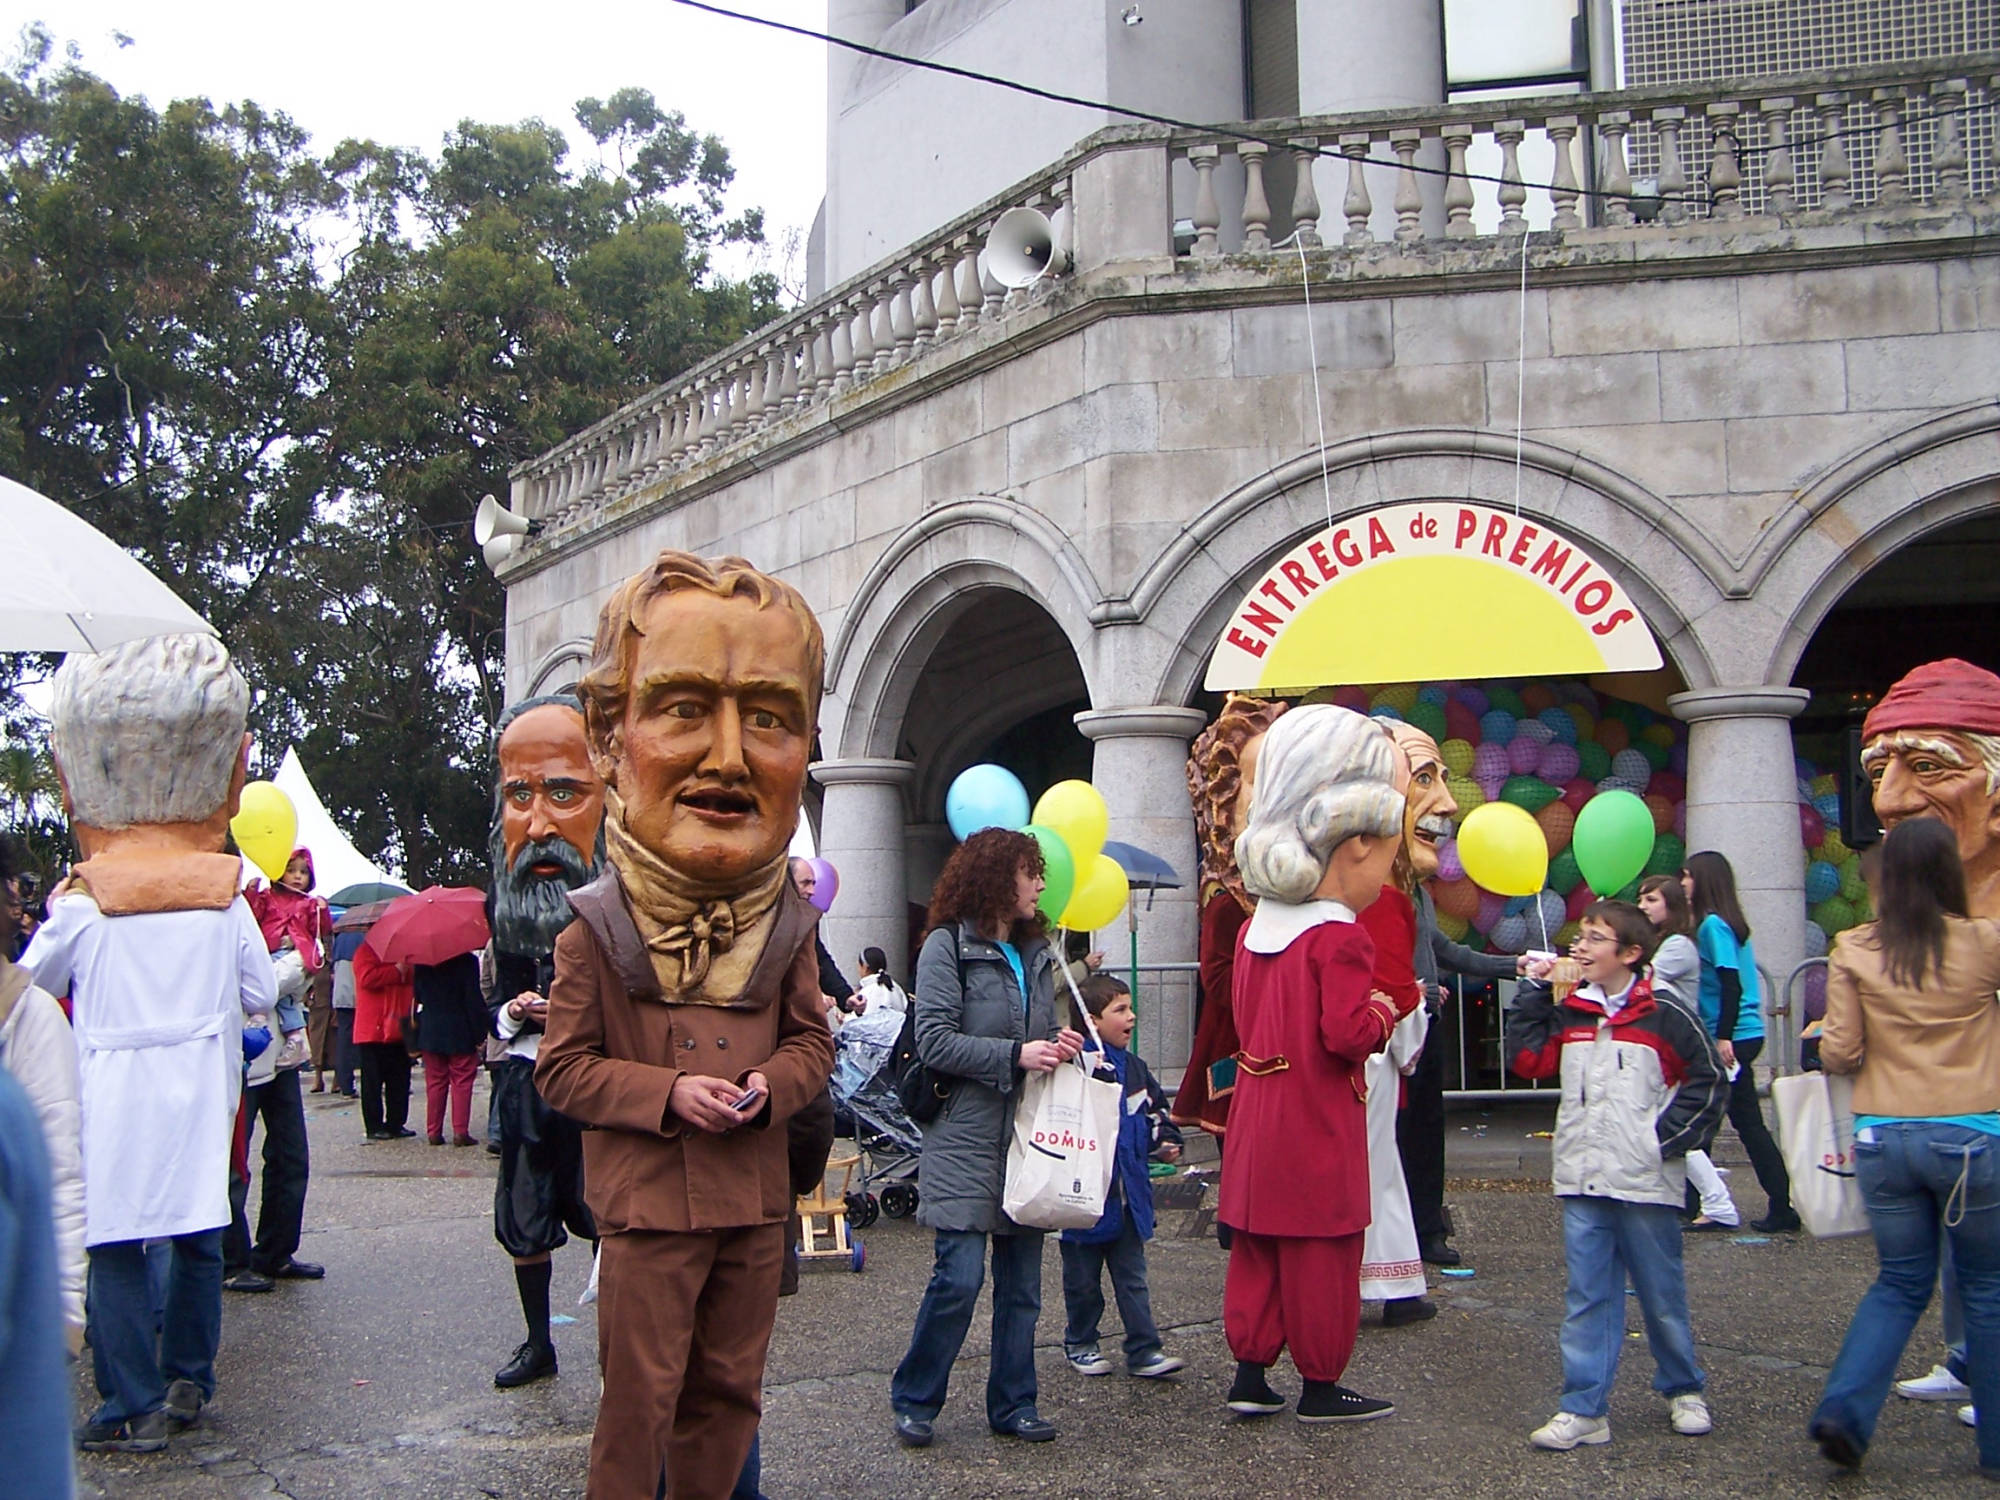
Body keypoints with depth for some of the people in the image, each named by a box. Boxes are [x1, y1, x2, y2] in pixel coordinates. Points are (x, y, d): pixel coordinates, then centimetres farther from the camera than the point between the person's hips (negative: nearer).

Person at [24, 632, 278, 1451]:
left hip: (114, 1099, -3)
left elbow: (33, 981, 9)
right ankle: (188, 1382, 23)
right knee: (198, 1238, 14)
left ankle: (136, 1407, 3)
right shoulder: (225, 902, 0)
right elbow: (261, 992, 7)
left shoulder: (82, 908, -7)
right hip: (200, 1095, 3)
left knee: (114, 1249, 3)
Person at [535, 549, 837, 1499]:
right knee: (641, 1396, 4)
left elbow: (812, 1041, 9)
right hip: (646, 1207, -4)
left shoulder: (786, 928, 1)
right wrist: (667, 1094, -19)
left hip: (754, 1204, 4)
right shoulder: (594, 932, -9)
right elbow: (562, 1067, -6)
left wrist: (771, 1087, -12)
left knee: (729, 1390, 15)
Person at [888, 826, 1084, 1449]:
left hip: (1028, 1136, 7)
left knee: (1022, 1280, 8)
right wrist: (1015, 1055, -18)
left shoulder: (1036, 953, 17)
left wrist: (1058, 1048, 3)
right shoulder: (948, 946, -5)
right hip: (967, 1136, -7)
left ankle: (1012, 1403, 19)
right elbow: (934, 1040, -13)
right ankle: (914, 1400, 8)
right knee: (960, 1276, -8)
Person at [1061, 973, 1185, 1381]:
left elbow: (1155, 1109, 21)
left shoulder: (1135, 1068, 8)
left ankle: (1143, 1350, 12)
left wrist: (1165, 1142, 8)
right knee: (1083, 1280, 10)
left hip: (1129, 1194, 6)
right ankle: (1080, 1343, 27)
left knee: (1132, 1277, 9)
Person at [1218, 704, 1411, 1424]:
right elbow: (1347, 1034, -25)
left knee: (1256, 1248, 14)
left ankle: (1250, 1373, 19)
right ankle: (1321, 1385, 13)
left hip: (1258, 1114, 8)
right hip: (1318, 1125, -8)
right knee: (1322, 1255, 3)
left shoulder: (1257, 927, 8)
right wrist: (1381, 1015, -3)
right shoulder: (1340, 939, -18)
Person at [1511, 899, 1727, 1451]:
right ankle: (1583, 1408, 8)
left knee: (1662, 1293, 9)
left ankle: (1685, 1390, 29)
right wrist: (1536, 991, 5)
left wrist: (1667, 1136, -8)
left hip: (1646, 1181, -4)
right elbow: (1530, 1060, 5)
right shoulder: (1568, 1013, 9)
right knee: (1586, 1297, 4)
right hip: (1582, 1180, 4)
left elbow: (1707, 1080, -2)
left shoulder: (1663, 1015, -5)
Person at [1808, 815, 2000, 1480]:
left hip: (1884, 1137, 2)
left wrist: (1829, 1038, 17)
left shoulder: (1853, 950, -3)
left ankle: (1844, 1408, 0)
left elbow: (1839, 1055, -3)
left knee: (1901, 1282, 16)